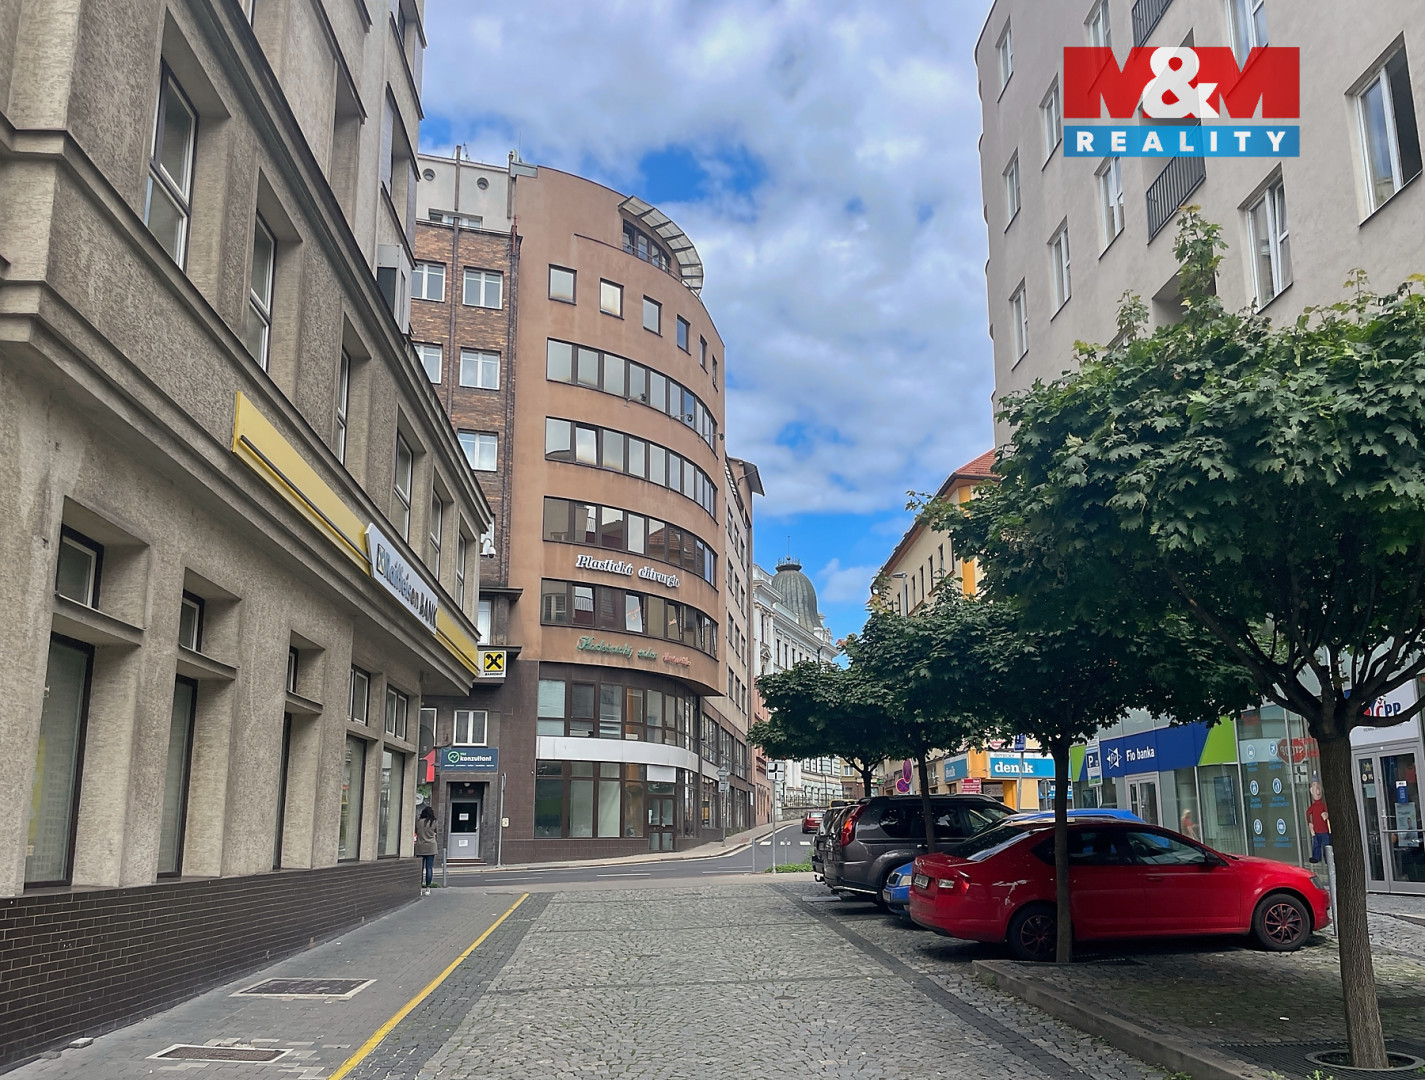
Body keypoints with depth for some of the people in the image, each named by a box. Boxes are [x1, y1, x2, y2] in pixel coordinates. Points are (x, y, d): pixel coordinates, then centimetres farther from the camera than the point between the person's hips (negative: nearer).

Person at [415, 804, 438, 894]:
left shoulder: (418, 821, -3)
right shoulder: (433, 822, -3)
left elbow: (416, 832, 7)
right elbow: (435, 832, 9)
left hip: (420, 847, 0)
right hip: (431, 847, 0)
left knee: (420, 868, 5)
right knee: (429, 868, 2)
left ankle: (420, 888, 5)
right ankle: (427, 888, 3)